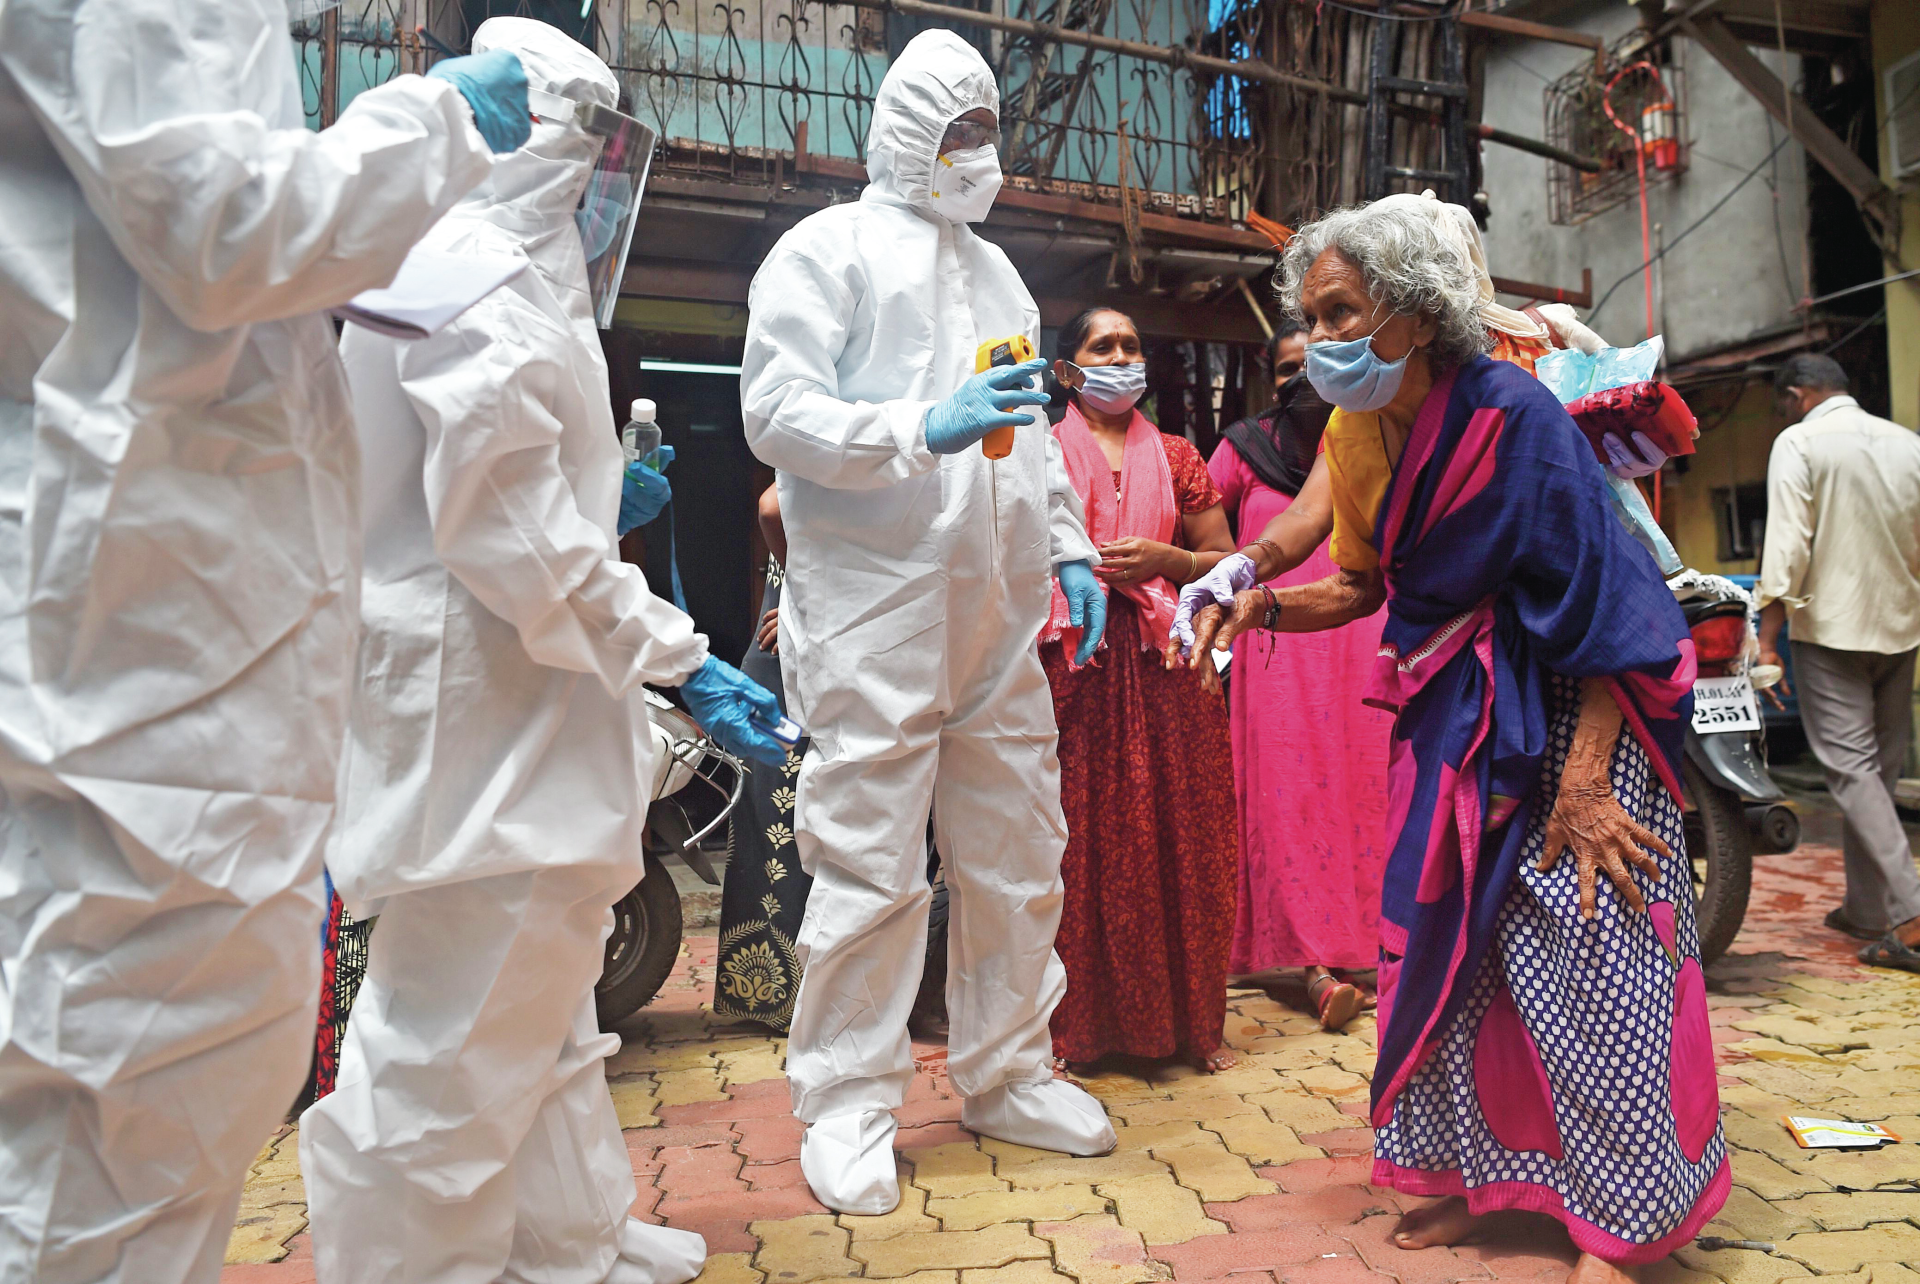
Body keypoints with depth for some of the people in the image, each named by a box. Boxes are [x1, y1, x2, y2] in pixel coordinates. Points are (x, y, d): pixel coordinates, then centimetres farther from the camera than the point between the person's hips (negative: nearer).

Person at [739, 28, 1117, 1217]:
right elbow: (775, 412, -9)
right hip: (875, 606, -7)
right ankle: (847, 1105, 11)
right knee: (872, 864, -5)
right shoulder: (830, 249, 3)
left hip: (1000, 611, 7)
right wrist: (924, 431, -19)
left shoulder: (996, 268, 24)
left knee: (1019, 850, 9)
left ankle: (1008, 1072, 24)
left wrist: (1070, 547, 15)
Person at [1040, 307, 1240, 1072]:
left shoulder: (1177, 457, 15)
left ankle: (1188, 1020, 17)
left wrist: (1166, 559, -3)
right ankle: (1078, 1024, 11)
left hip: (1165, 668, 2)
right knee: (1081, 839, -2)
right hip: (1073, 668, -2)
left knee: (1175, 834, 3)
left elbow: (1226, 560, 12)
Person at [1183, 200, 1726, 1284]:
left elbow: (1598, 598, -22)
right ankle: (1481, 1175, 25)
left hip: (1567, 707, -7)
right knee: (1449, 941, 8)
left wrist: (1583, 782, -27)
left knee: (1586, 942, -7)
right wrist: (1263, 607, -8)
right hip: (1451, 714, 7)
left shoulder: (1510, 413, -20)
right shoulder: (1355, 434, 2)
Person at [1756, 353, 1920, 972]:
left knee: (1852, 767, -6)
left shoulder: (1799, 442, -7)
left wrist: (1767, 636, -14)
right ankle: (1865, 908, 22)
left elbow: (1787, 545, -15)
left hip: (1830, 625, -6)